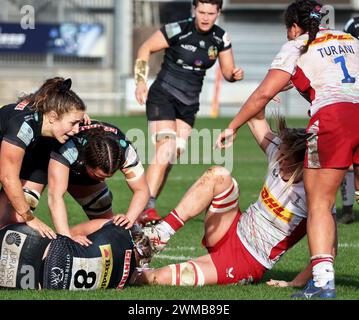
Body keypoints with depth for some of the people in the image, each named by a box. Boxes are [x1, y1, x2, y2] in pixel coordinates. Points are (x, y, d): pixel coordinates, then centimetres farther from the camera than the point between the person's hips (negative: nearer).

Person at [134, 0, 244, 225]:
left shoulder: (221, 38, 1)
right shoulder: (177, 31, -14)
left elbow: (228, 71, 8)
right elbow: (146, 49, -4)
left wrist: (235, 74, -16)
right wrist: (141, 81, -13)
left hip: (189, 104, 6)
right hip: (163, 96, -6)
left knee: (172, 157, 3)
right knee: (165, 151, -22)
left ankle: (146, 209, 11)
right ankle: (146, 208, -23)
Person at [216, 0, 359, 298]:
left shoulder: (296, 47, 12)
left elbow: (264, 93, 5)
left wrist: (233, 126, 13)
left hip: (332, 117, -4)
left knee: (319, 203, 2)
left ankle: (323, 280, -12)